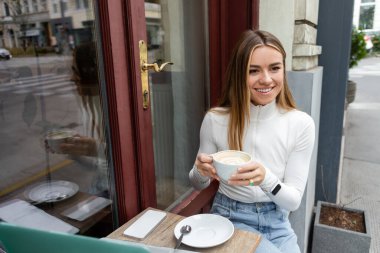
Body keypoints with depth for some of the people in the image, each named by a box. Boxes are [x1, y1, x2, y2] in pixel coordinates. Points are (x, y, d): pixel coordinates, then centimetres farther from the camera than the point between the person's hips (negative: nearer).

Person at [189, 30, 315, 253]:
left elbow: (294, 201, -11)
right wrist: (201, 171, -25)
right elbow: (200, 185, -1)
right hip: (230, 219, -2)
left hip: (277, 223, 2)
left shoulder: (301, 124, -13)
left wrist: (266, 179, -32)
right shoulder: (216, 119, -14)